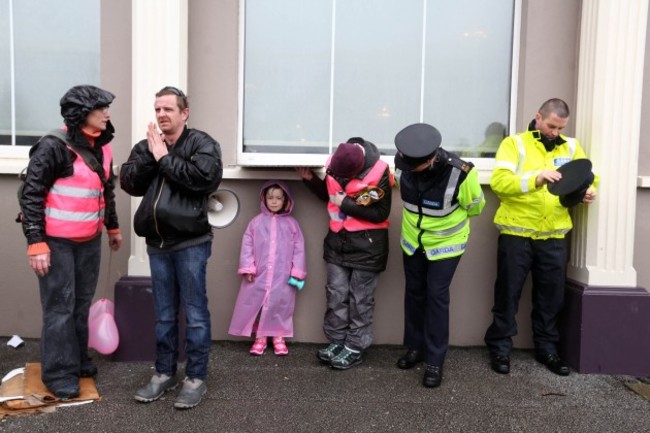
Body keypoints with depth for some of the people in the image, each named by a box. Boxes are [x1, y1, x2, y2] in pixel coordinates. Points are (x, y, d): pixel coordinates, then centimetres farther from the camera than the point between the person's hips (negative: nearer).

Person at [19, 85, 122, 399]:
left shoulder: (102, 147, 7)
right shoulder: (54, 146, -15)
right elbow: (31, 193, -15)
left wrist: (112, 226, 24)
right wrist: (36, 242, -19)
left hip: (90, 240, 7)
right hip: (57, 241, -7)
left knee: (82, 303, 15)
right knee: (60, 306, 1)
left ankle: (78, 360, 29)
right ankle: (59, 373, 12)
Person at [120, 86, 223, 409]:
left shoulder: (202, 143, -2)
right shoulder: (146, 146, 12)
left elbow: (204, 178, -20)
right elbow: (129, 183, 2)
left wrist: (164, 158, -12)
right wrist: (151, 155, -9)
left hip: (190, 242, -5)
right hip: (157, 243, 5)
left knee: (195, 313, 2)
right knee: (164, 314, 14)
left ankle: (196, 378, 11)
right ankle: (164, 373, 25)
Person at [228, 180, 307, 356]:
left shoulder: (292, 223, 3)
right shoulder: (257, 221, 3)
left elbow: (299, 248, 2)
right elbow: (247, 245, 1)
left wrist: (297, 272, -4)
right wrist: (247, 267, -7)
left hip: (283, 276, 0)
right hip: (259, 274, 1)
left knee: (280, 304, 5)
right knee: (257, 303, 5)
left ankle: (278, 336, 19)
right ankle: (260, 337, 17)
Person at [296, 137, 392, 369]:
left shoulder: (379, 173, -20)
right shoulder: (333, 163, -3)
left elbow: (381, 214, -16)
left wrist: (347, 204, -19)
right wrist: (310, 179, -3)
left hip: (367, 244, -5)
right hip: (338, 239, 5)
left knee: (360, 298, 4)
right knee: (336, 294, 9)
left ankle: (355, 348, 15)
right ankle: (336, 341, 22)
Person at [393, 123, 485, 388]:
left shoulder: (460, 173, -32)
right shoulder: (402, 164, -20)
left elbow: (475, 206, -11)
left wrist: (446, 219, 4)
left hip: (446, 242, -4)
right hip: (412, 239, 4)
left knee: (436, 295, -5)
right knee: (414, 292, 12)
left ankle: (435, 361, 6)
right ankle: (415, 348, 30)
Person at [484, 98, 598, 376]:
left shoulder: (571, 147, 11)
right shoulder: (515, 143, -3)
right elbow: (498, 181, -16)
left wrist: (588, 192, -14)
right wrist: (536, 178, -29)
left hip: (554, 236, 4)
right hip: (516, 233, -4)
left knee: (551, 296, 12)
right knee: (508, 294, 6)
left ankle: (546, 348, 27)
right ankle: (500, 348, 18)